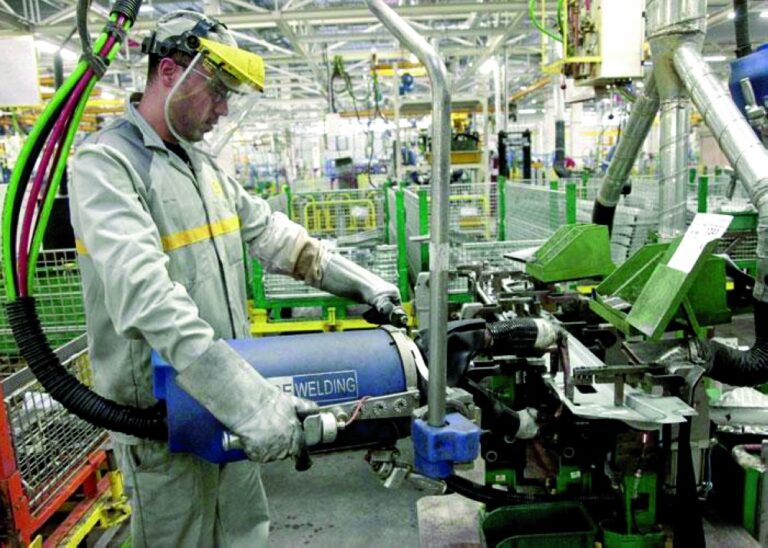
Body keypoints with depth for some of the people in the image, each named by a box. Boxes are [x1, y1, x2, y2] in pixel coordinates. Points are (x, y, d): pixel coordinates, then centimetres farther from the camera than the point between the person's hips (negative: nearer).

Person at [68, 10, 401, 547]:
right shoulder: (106, 162, -17)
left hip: (232, 399, 8)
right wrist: (245, 397, -37)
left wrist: (361, 282, 4)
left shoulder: (202, 162, 11)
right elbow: (143, 292, -30)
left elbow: (269, 233, 12)